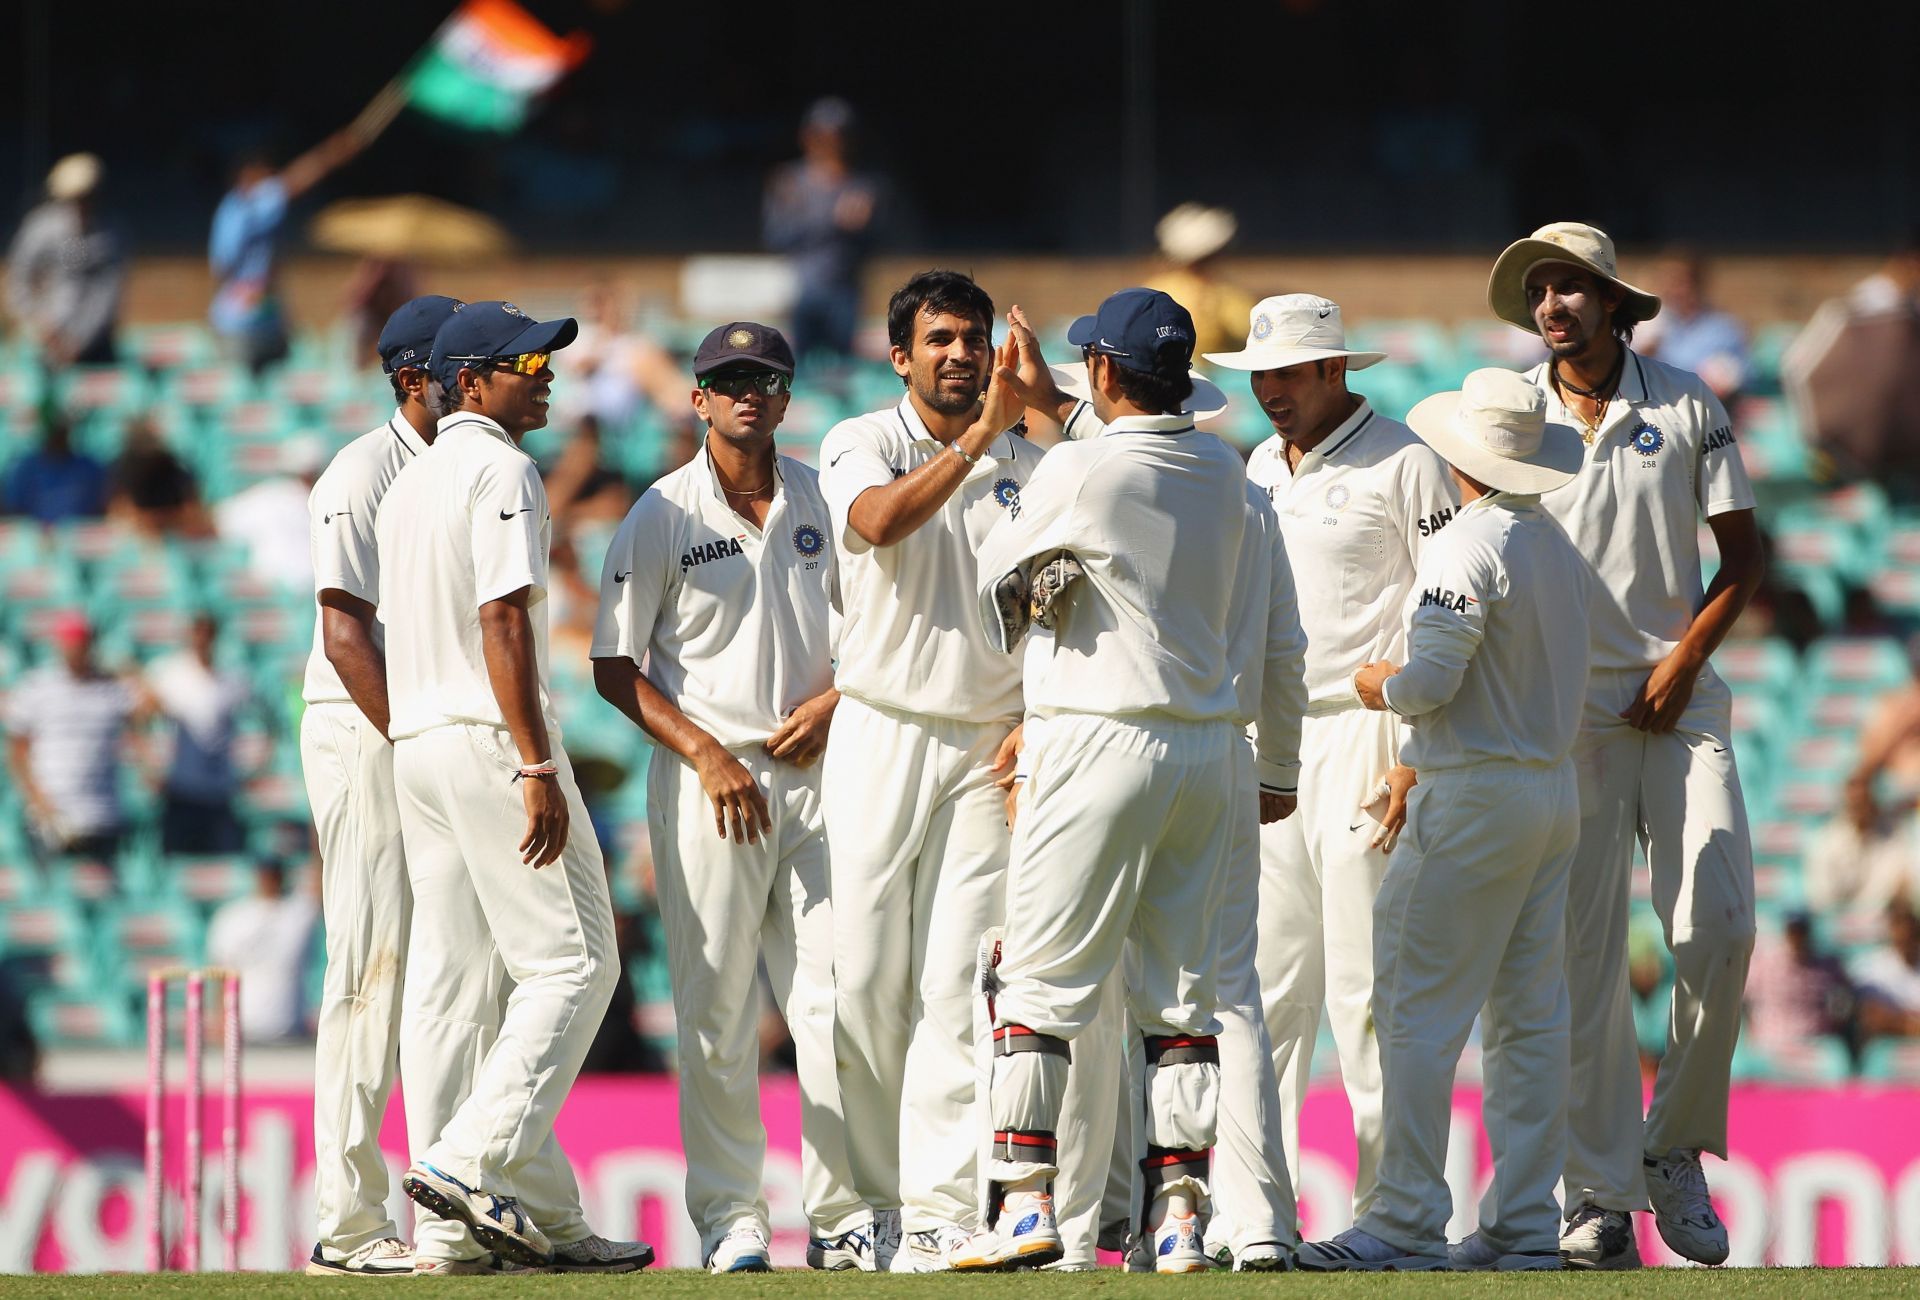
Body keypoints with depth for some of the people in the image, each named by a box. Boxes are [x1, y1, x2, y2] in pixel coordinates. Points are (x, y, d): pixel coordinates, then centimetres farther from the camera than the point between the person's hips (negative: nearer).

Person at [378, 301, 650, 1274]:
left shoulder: (409, 482, 20)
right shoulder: (499, 470, -9)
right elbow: (503, 619, -18)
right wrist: (539, 768, -21)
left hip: (416, 746, 9)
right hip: (491, 741, -9)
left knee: (451, 979, 5)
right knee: (572, 962, -7)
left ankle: (456, 1228, 2)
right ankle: (475, 1165, -18)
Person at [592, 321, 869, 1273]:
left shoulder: (824, 502, 9)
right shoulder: (662, 516, 0)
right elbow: (615, 665, -1)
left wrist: (835, 698, -2)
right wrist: (707, 755, -11)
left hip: (817, 767, 3)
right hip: (707, 776, -3)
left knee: (833, 1000, -2)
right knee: (717, 1010, -2)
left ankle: (843, 1215, 0)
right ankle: (729, 1215, 3)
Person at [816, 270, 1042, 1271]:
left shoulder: (1028, 469, 9)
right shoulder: (860, 446, 4)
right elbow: (878, 522, -19)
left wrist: (1037, 722, -7)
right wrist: (976, 438, -22)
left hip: (985, 752, 0)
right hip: (877, 735, 0)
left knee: (956, 984, -6)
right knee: (864, 980, -2)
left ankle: (943, 1214, -8)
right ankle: (877, 1198, 8)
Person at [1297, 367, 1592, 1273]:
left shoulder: (1466, 546, -14)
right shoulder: (1560, 548, 13)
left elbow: (1433, 679, -21)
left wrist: (1379, 688, 2)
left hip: (1474, 799, -9)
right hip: (1556, 790, 9)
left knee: (1418, 1011, -5)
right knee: (1528, 1019, 9)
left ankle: (1407, 1224, -7)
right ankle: (1524, 1225, 9)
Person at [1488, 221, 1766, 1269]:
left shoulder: (1685, 407, 5)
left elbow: (1741, 554, 8)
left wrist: (1683, 662, -4)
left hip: (1678, 701, 1)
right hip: (1564, 704, -1)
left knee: (1716, 932, -11)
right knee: (1584, 952, -5)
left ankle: (1676, 1151, 8)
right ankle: (1600, 1195, -2)